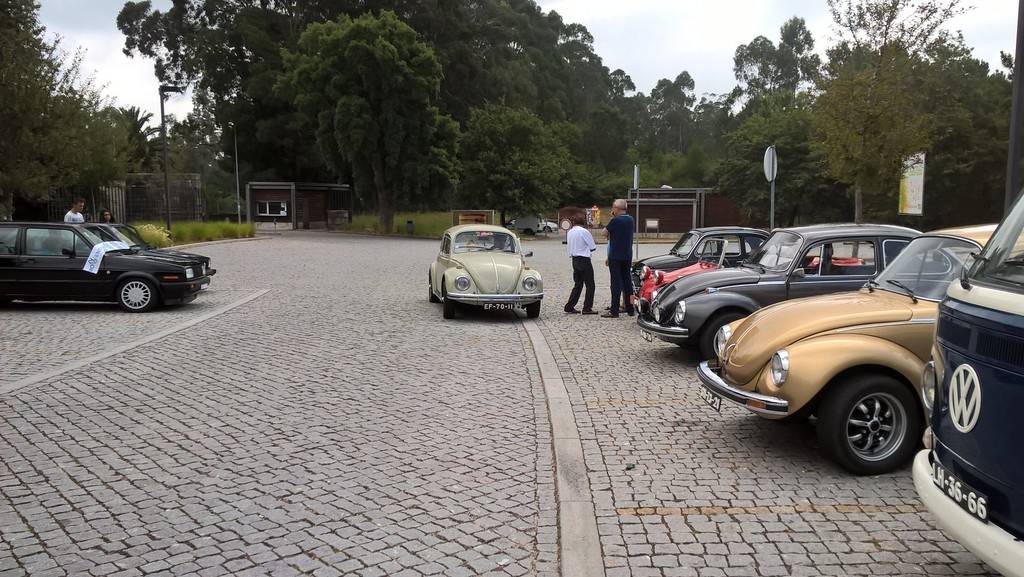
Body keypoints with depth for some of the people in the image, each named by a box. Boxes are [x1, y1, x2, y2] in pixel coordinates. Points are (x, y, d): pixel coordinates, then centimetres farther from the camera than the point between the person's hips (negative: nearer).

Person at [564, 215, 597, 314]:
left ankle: (569, 307, 13)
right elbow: (593, 247, -7)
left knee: (578, 284, 15)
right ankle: (587, 308, 0)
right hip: (584, 260, -7)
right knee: (590, 285, 1)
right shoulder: (584, 232, -11)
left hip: (575, 260, 7)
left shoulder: (569, 232, 8)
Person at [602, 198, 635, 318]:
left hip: (615, 256, -6)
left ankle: (614, 311, -4)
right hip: (628, 256, 6)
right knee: (627, 281, 13)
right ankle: (630, 309, 17)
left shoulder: (615, 221, -15)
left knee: (616, 282, -5)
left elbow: (605, 231, -4)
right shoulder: (630, 220, 6)